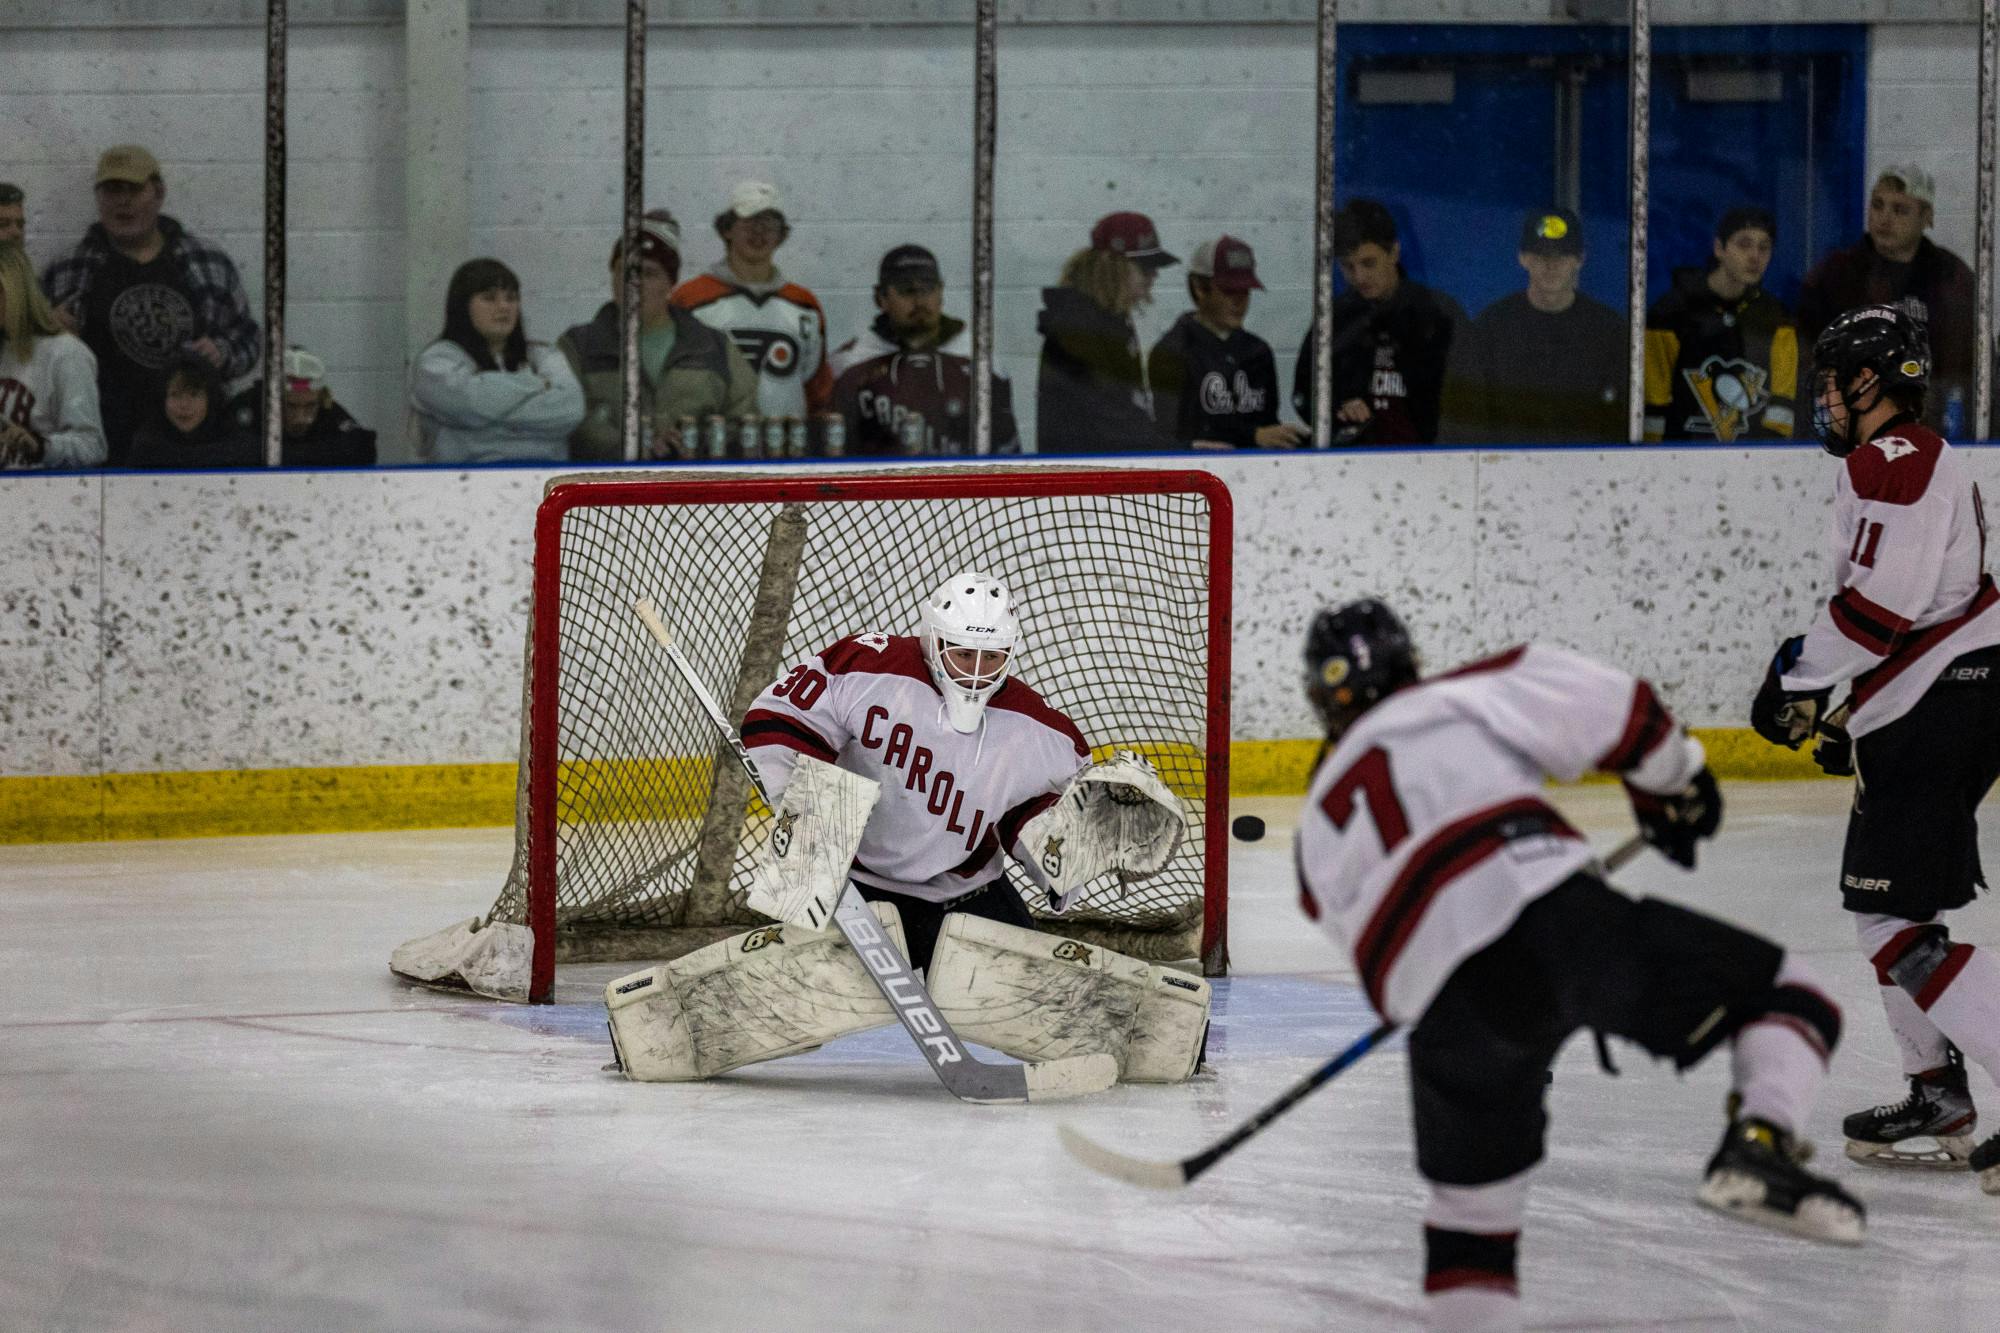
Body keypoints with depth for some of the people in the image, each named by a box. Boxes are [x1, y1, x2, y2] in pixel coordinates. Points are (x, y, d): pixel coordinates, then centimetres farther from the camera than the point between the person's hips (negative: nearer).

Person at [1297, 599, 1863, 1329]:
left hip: (1443, 1010, 4)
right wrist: (1677, 788, 28)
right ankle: (1759, 1145, -20)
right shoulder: (1465, 695, 19)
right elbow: (1607, 708, 10)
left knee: (1469, 1208, 23)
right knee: (1780, 993, 6)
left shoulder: (1319, 826, 31)